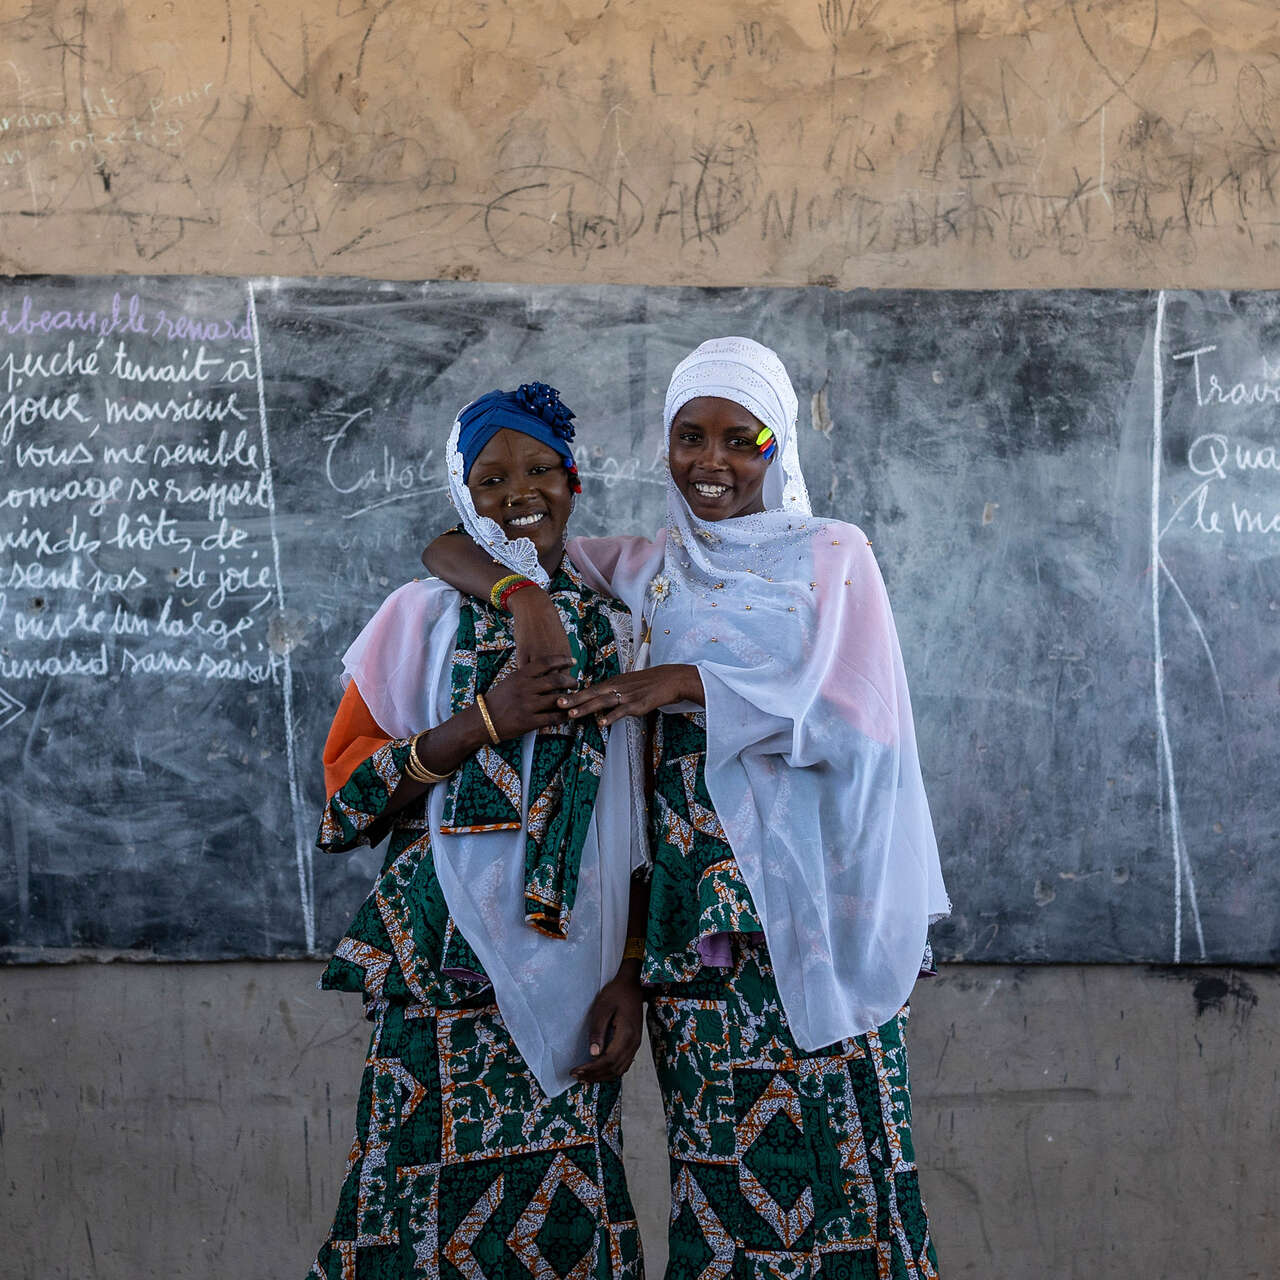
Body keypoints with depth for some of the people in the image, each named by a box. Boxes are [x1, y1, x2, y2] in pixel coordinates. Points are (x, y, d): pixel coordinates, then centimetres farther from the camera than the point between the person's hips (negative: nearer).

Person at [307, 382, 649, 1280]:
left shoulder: (615, 633, 10)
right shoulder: (424, 617, 5)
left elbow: (642, 829, 10)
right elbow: (343, 797, -1)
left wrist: (632, 977, 1)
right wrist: (480, 723, -12)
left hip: (568, 970, 2)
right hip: (446, 965, -1)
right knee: (437, 1198, -5)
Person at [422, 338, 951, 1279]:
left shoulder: (832, 555, 6)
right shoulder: (649, 569, 14)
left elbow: (854, 719, -8)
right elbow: (451, 548, 14)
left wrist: (689, 681, -15)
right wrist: (523, 589, -8)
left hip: (806, 895, -2)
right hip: (695, 908, 3)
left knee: (824, 1153, -6)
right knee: (718, 1164, 1)